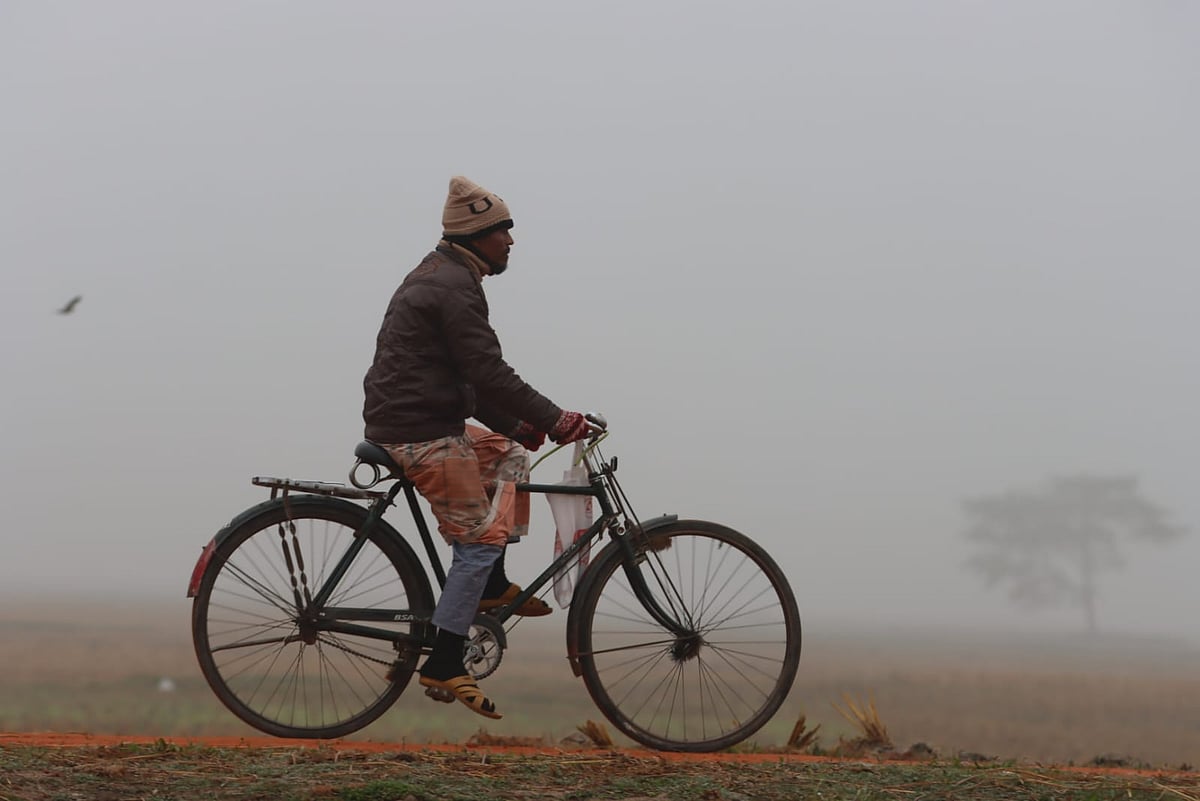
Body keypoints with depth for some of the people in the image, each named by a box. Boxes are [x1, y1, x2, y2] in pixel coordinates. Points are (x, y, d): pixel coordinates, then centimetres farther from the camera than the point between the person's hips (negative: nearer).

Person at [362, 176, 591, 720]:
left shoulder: (439, 277, 19)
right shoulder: (454, 287, -15)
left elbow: (472, 375, 22)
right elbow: (489, 373, -21)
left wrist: (516, 424, 17)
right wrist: (555, 419, -16)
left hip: (419, 423, 10)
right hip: (421, 434, -10)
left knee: (511, 455, 22)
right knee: (479, 538, -7)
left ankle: (491, 587, 19)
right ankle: (444, 666, -7)